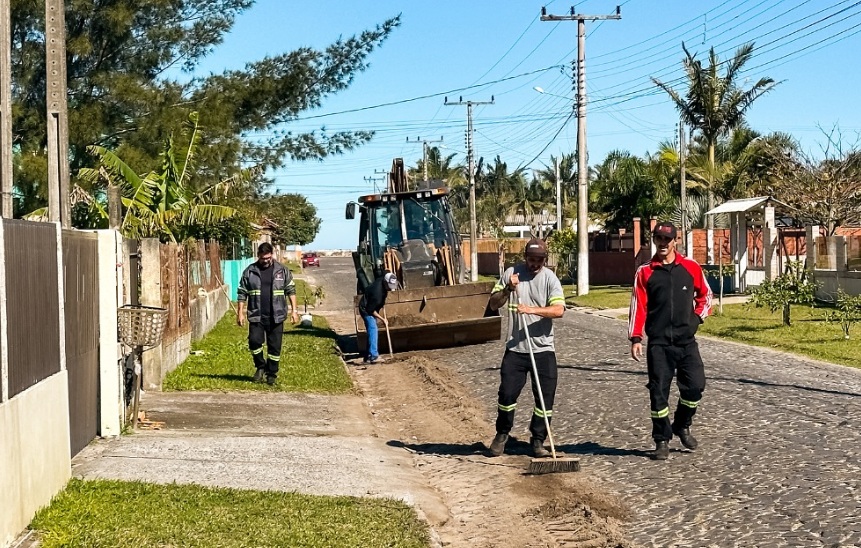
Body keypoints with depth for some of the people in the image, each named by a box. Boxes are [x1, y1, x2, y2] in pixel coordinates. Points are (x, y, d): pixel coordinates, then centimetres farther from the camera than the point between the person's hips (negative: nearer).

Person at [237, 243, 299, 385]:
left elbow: (291, 290, 6)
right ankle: (260, 366, 13)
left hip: (276, 316, 0)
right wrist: (240, 312, 0)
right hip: (256, 315, 0)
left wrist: (294, 310, 1)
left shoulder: (282, 270, 3)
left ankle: (272, 374, 18)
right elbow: (242, 293, 6)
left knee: (275, 346, 4)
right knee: (254, 341, -12)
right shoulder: (250, 271, 3)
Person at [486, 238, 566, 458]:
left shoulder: (550, 278, -1)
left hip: (543, 348, -1)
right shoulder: (511, 273, 4)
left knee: (545, 396, 0)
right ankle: (502, 435, 22)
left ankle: (538, 441, 15)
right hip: (515, 348, 1)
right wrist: (507, 290, -12)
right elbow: (493, 304, 5)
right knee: (507, 392, 0)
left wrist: (533, 309, -27)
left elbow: (558, 310, -15)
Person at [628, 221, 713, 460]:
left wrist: (698, 316, 5)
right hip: (658, 343, -1)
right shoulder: (645, 272, 2)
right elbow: (638, 306, -1)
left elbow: (706, 294, 19)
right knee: (659, 392, 0)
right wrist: (636, 338, -9)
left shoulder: (691, 268, 5)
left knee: (695, 386, -5)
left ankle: (682, 426, 22)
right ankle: (662, 441, 11)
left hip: (687, 341, 1)